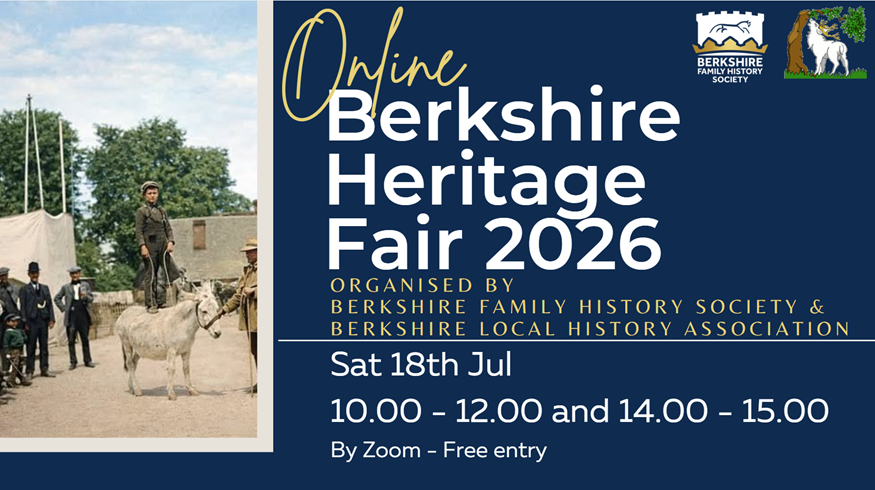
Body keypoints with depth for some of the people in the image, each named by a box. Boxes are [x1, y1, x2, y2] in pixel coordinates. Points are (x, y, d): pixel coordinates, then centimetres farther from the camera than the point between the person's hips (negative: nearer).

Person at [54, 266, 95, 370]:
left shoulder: (86, 285, 10)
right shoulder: (66, 287, 8)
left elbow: (91, 298, 5)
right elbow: (57, 298, 15)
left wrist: (86, 296, -17)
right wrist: (63, 308, 3)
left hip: (83, 316, 0)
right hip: (71, 316, 0)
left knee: (85, 339, 5)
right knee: (71, 341, 1)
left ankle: (87, 360, 11)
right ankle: (73, 362, 5)